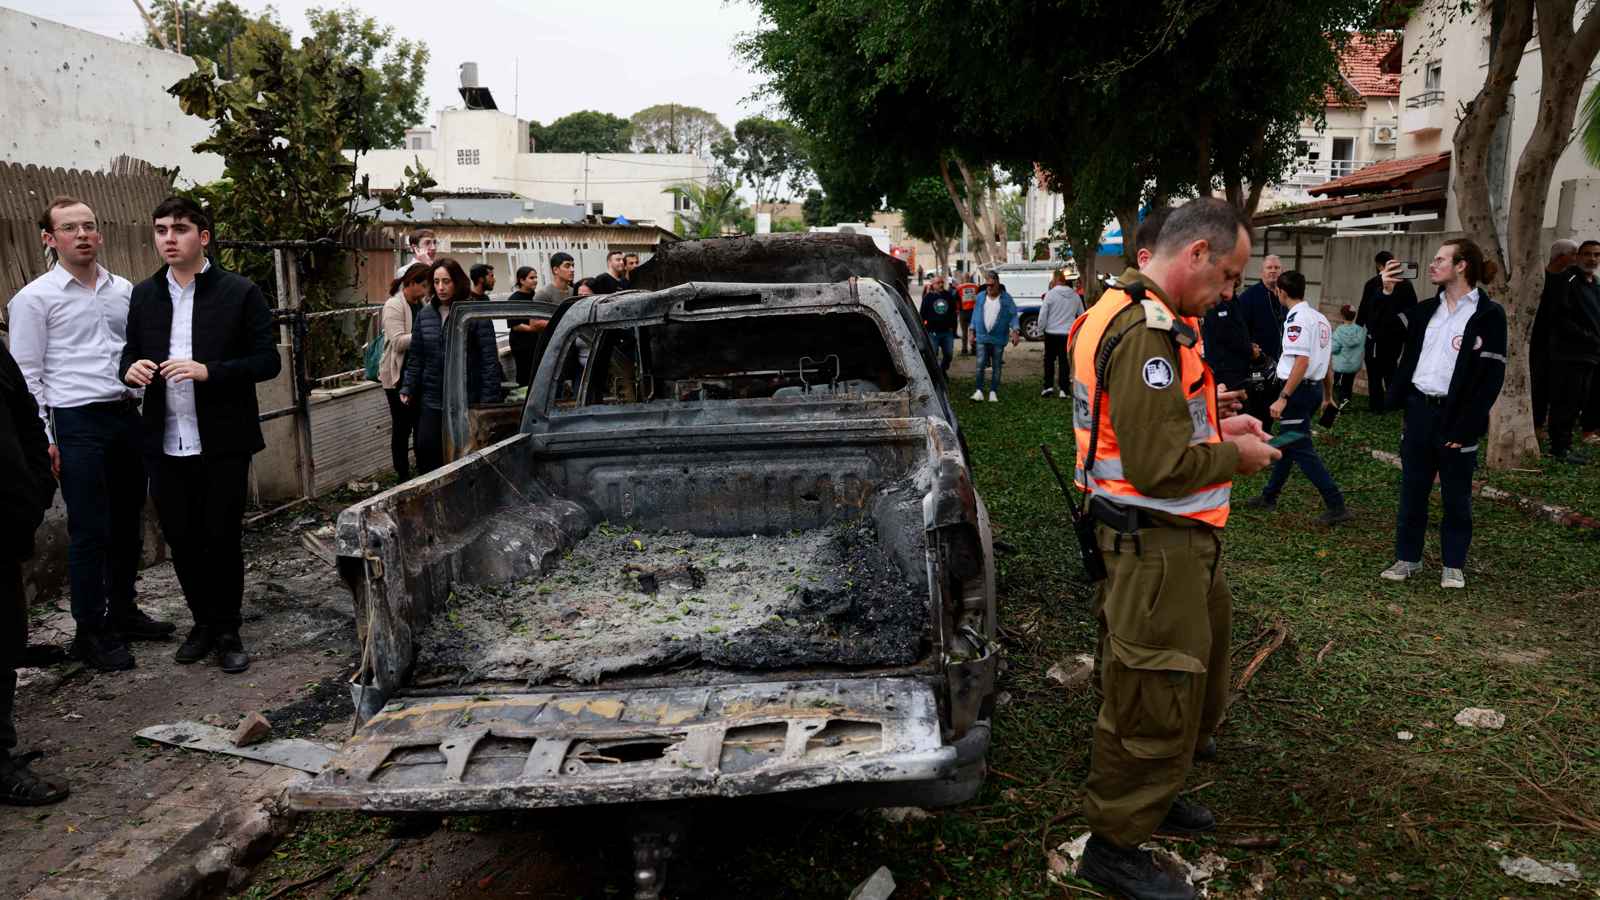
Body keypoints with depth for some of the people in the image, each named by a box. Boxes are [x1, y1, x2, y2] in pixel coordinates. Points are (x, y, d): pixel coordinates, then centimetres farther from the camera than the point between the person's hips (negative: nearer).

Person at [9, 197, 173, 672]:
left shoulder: (124, 290, 10)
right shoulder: (34, 298, -4)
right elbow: (26, 375, -4)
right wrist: (44, 440, -9)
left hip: (126, 417, 5)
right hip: (76, 424, -5)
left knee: (128, 522, 13)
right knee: (90, 531, -2)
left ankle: (123, 611, 28)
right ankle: (90, 632, 10)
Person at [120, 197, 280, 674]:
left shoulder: (239, 292, -4)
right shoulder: (144, 295, 9)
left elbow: (268, 360, -7)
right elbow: (131, 351, 16)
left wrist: (208, 371, -20)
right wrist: (130, 367, -8)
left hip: (222, 444, -4)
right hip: (166, 445, 4)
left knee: (223, 539, 5)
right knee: (181, 540, 12)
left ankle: (227, 632, 20)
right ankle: (203, 622, 30)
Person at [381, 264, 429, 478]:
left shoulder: (421, 304, 9)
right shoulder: (393, 305, -12)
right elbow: (398, 342, -22)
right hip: (399, 376, -6)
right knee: (402, 428, 2)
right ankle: (403, 476, 11)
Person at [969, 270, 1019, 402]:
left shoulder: (1006, 298, -1)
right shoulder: (980, 297, 6)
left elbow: (1013, 315, -3)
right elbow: (975, 314, 12)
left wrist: (1015, 331, -17)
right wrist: (972, 332, 10)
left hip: (998, 338, -1)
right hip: (982, 337, 1)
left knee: (996, 367, 5)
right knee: (980, 365, -8)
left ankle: (993, 392, 13)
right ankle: (979, 391, 0)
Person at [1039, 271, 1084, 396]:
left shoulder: (1050, 294, -11)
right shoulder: (1075, 295, 4)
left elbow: (1043, 314, -10)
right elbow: (1081, 314, 13)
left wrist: (1041, 328, 3)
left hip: (1052, 333, -3)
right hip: (1069, 333, 3)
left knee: (1049, 359, 12)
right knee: (1064, 361, 5)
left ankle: (1048, 386, 7)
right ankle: (1063, 389, 2)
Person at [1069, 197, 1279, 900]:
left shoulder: (1149, 318, 11)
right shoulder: (1146, 334, -24)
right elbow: (1160, 465, -28)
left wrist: (1219, 425, 9)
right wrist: (1235, 457, -12)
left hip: (1182, 539, 11)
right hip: (1156, 545, -11)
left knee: (1197, 679, 25)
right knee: (1155, 699, 1)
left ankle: (1153, 797, 44)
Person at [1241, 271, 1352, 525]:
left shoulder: (1297, 319, -16)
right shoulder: (1319, 318, 12)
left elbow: (1302, 362, -25)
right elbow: (1327, 361, 17)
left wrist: (1283, 398, -25)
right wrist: (1327, 396, 26)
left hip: (1298, 389, -10)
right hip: (1315, 387, 10)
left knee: (1302, 450, -5)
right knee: (1287, 444, 19)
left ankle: (1336, 506, -6)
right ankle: (1269, 496, 30)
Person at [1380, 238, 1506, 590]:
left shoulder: (1488, 315, -8)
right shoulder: (1427, 310, 9)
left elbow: (1492, 377, -11)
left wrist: (1464, 428, -15)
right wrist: (1386, 293, 0)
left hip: (1455, 416, -5)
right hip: (1419, 411, 5)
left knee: (1456, 497, 7)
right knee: (1412, 491, 11)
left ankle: (1454, 565, 18)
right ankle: (1408, 557, 22)